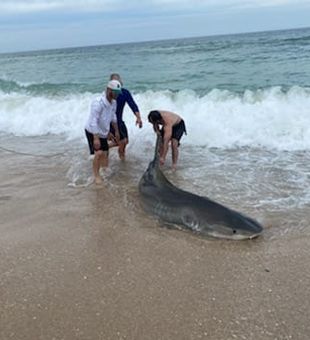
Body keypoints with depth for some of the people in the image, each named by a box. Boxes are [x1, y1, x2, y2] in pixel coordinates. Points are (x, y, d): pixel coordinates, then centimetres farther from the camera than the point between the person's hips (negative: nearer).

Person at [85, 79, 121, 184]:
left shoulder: (113, 102, -5)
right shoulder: (98, 103, -30)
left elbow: (113, 117, 12)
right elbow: (93, 121, -31)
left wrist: (116, 131, 16)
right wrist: (96, 138, -34)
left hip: (103, 132, 8)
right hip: (93, 132, -7)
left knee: (105, 153, 13)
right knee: (99, 153, -20)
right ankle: (96, 175, -2)